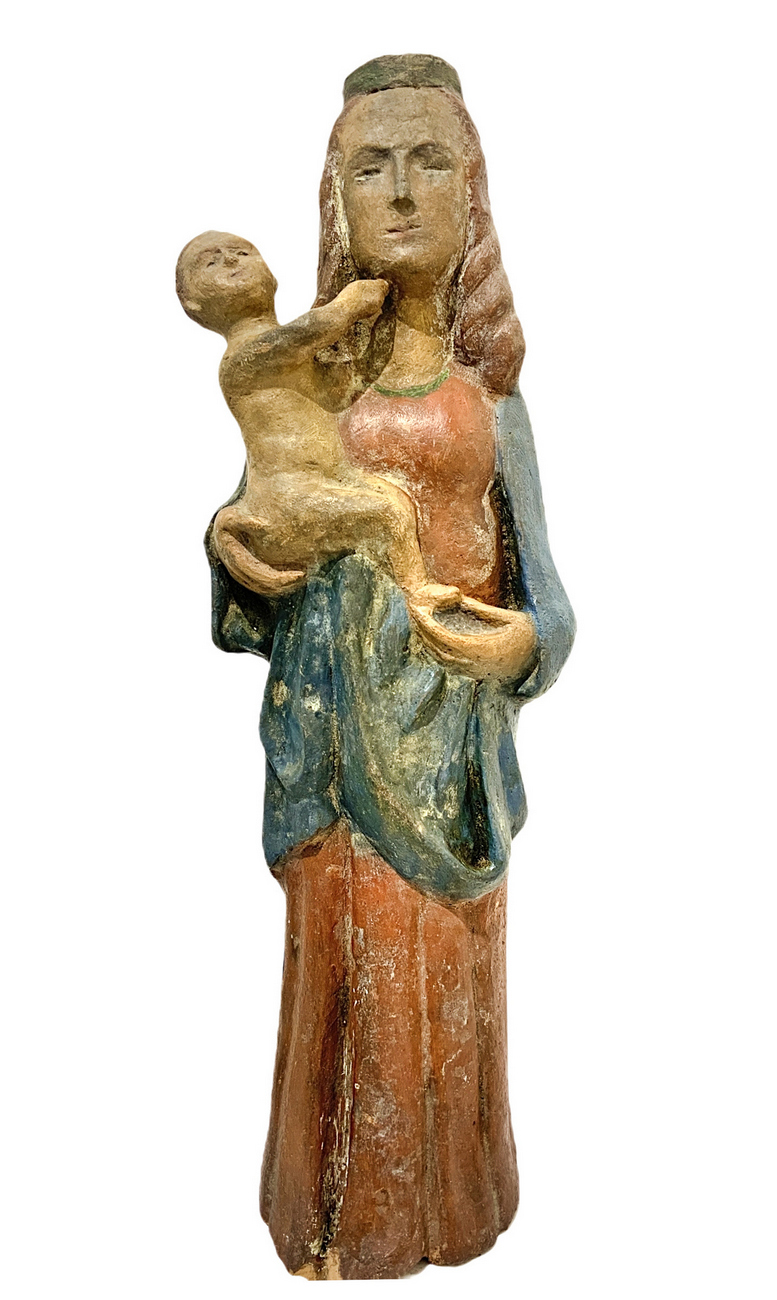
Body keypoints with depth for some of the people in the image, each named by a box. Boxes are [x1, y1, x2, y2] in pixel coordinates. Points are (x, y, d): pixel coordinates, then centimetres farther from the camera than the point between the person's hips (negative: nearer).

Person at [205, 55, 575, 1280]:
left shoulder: (492, 402, 5)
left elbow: (540, 584, 3)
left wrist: (523, 641, -18)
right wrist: (237, 551, -14)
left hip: (452, 712, 0)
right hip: (337, 710, 0)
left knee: (445, 970, 10)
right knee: (345, 963, 8)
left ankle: (438, 1196, 34)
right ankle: (341, 1210, 31)